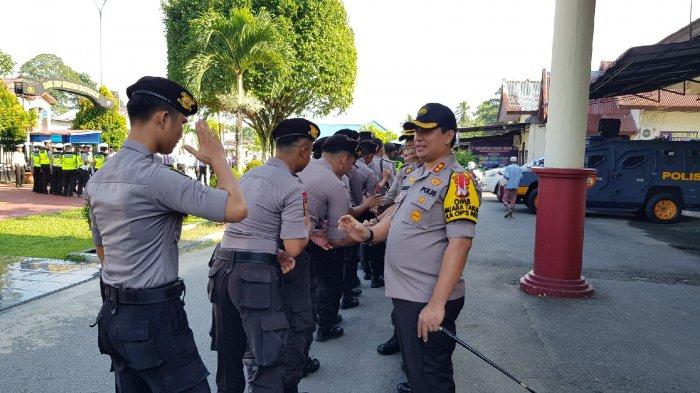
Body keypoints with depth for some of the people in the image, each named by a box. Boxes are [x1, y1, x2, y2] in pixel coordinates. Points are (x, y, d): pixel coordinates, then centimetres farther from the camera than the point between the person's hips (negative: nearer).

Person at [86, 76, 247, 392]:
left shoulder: (97, 179, 8)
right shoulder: (155, 176, -20)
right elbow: (236, 209, -25)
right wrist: (217, 158, -9)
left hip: (112, 315, 9)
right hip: (153, 318, -9)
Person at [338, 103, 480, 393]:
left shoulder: (456, 180, -15)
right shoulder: (417, 175, 12)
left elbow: (459, 244, -22)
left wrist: (436, 303, -26)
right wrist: (368, 234, 0)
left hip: (427, 302, -8)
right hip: (403, 294, 9)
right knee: (412, 367, 25)